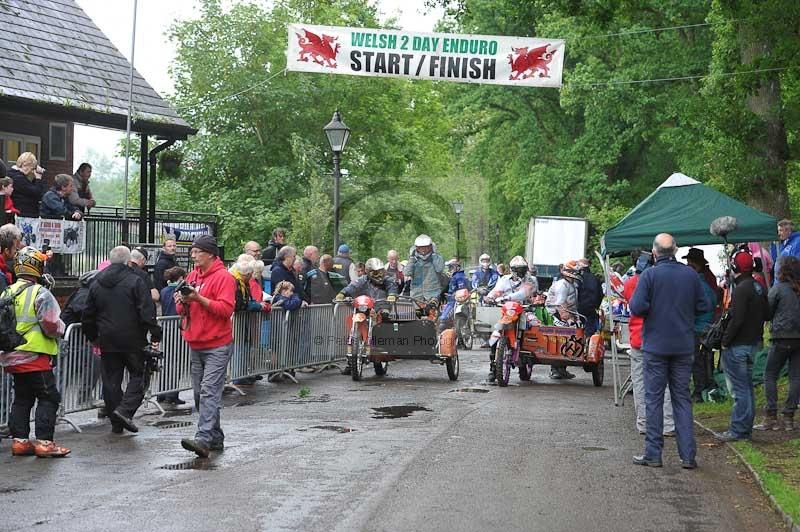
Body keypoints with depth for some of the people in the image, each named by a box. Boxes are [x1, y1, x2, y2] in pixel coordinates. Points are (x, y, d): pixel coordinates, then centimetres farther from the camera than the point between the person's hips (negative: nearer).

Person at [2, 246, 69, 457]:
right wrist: (60, 328, 1)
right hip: (35, 356, -8)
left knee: (22, 398, 15)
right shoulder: (40, 293, -13)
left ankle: (19, 440, 15)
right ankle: (44, 442, -7)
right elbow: (51, 325, -19)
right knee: (48, 397, -2)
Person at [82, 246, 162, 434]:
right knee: (139, 375, 6)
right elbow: (147, 312, -14)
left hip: (107, 342, 5)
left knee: (111, 381, 10)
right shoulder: (135, 282, -8)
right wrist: (155, 335, -9)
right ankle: (125, 410, -13)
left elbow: (88, 315, 15)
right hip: (133, 341, -5)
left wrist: (93, 338, 26)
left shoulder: (96, 284, 9)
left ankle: (116, 423, 12)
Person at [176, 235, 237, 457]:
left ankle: (204, 439, -23)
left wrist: (199, 299, -23)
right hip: (196, 345, 8)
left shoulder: (224, 277, -9)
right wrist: (182, 302, -4)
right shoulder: (192, 276, 14)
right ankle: (216, 438, 19)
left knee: (209, 392, -15)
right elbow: (182, 310, 19)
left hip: (217, 346, -8)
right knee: (199, 393, 10)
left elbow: (226, 309, -18)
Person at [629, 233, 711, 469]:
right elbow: (704, 306, 4)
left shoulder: (649, 275, -10)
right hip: (684, 346, 3)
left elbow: (637, 307, -17)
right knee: (682, 398, 9)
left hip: (656, 345, -3)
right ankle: (688, 455, 6)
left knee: (653, 399, 4)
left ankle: (653, 453, 5)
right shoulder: (691, 274, 1)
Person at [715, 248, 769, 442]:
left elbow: (736, 319, -22)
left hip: (737, 346, -9)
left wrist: (725, 341, -15)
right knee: (747, 387, 14)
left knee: (739, 389, -6)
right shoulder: (759, 288, 10)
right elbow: (766, 314, 16)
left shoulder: (741, 289, -17)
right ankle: (746, 429, 19)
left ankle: (738, 430, -4)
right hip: (753, 343, 9)